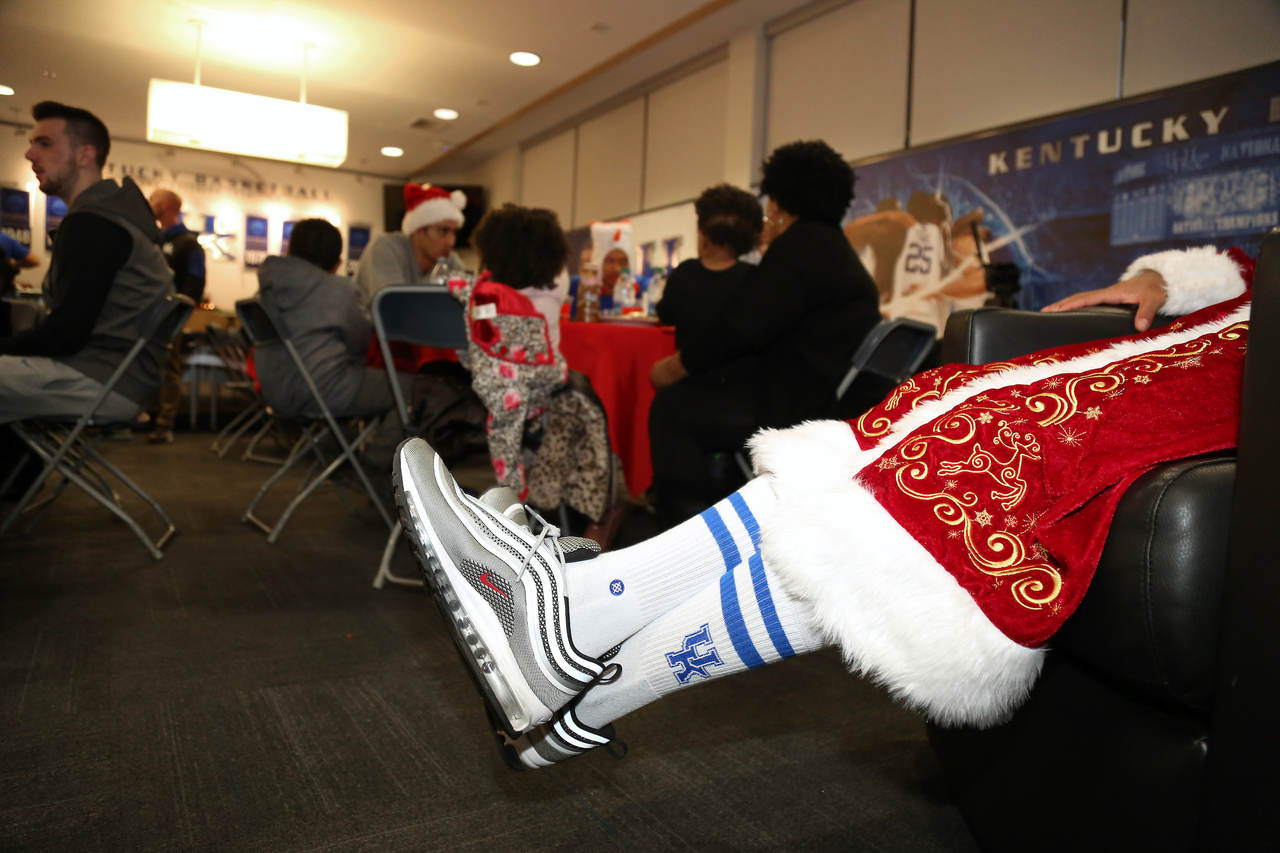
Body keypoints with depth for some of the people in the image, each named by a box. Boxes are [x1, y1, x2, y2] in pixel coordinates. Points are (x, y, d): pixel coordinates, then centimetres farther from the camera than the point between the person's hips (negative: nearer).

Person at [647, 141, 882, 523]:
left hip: (803, 413, -11)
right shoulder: (835, 248, 21)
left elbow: (742, 327, -16)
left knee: (671, 406, -11)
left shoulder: (802, 245, -11)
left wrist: (675, 367, -7)